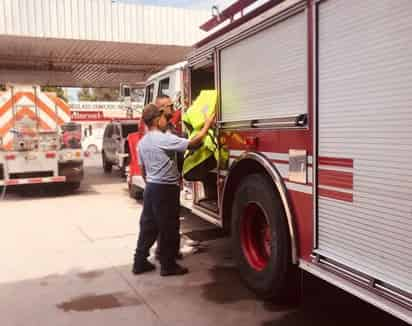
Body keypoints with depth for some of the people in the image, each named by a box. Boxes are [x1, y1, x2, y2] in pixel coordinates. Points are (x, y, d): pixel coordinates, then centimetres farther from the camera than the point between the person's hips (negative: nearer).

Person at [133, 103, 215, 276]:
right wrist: (207, 125, -9)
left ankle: (140, 262, 21)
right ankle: (168, 265, 12)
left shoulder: (142, 142, 9)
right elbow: (193, 143, -20)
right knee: (168, 228, 2)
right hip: (165, 189, -8)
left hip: (151, 188, 9)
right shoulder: (164, 139, -17)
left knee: (148, 226, 14)